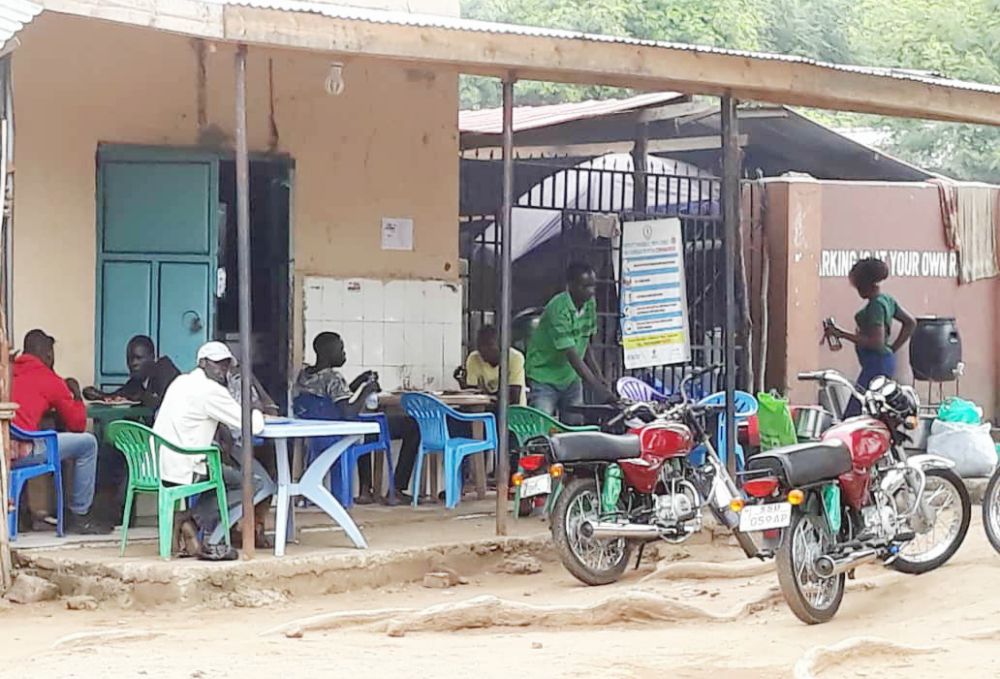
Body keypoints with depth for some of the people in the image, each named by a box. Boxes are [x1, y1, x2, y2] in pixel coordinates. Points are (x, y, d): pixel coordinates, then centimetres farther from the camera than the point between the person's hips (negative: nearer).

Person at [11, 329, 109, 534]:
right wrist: (77, 396, 25)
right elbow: (78, 425, 9)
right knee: (87, 443, 8)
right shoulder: (51, 380, 2)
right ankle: (79, 515, 14)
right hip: (20, 452, -7)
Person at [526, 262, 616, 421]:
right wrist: (599, 390, -33)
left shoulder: (590, 304, -2)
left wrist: (599, 376, -1)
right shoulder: (558, 309, -25)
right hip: (544, 379, -7)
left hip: (571, 378, 7)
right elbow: (572, 355, -29)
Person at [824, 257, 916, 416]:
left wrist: (842, 334, -20)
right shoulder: (887, 299, 13)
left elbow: (877, 342, -23)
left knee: (853, 415, -13)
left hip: (876, 364, -10)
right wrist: (893, 348, 19)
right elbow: (910, 322, 23)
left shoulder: (875, 305, -17)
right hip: (886, 361, 10)